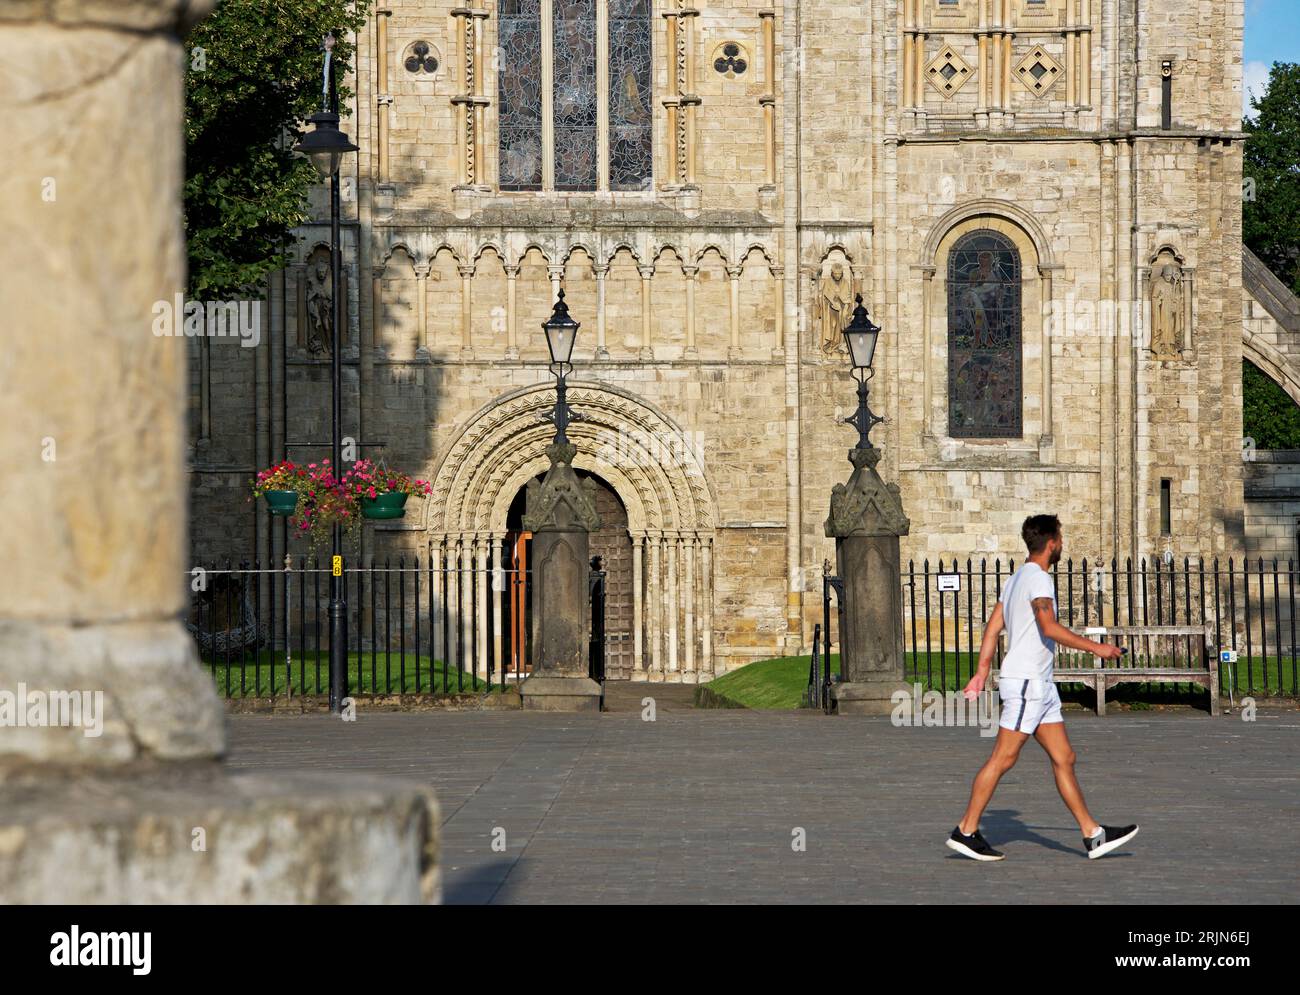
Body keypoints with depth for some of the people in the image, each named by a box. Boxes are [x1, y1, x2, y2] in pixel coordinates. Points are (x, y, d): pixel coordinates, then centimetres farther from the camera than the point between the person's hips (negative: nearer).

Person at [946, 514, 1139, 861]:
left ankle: (1093, 835, 6)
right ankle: (966, 831, -1)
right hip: (1025, 681, -10)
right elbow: (1049, 627, -25)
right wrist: (1095, 648, -20)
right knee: (1003, 758, -6)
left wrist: (982, 672, 17)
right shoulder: (1038, 578, -13)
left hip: (1040, 684, 10)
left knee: (1064, 759, 6)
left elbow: (993, 627, 17)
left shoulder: (1016, 578, 17)